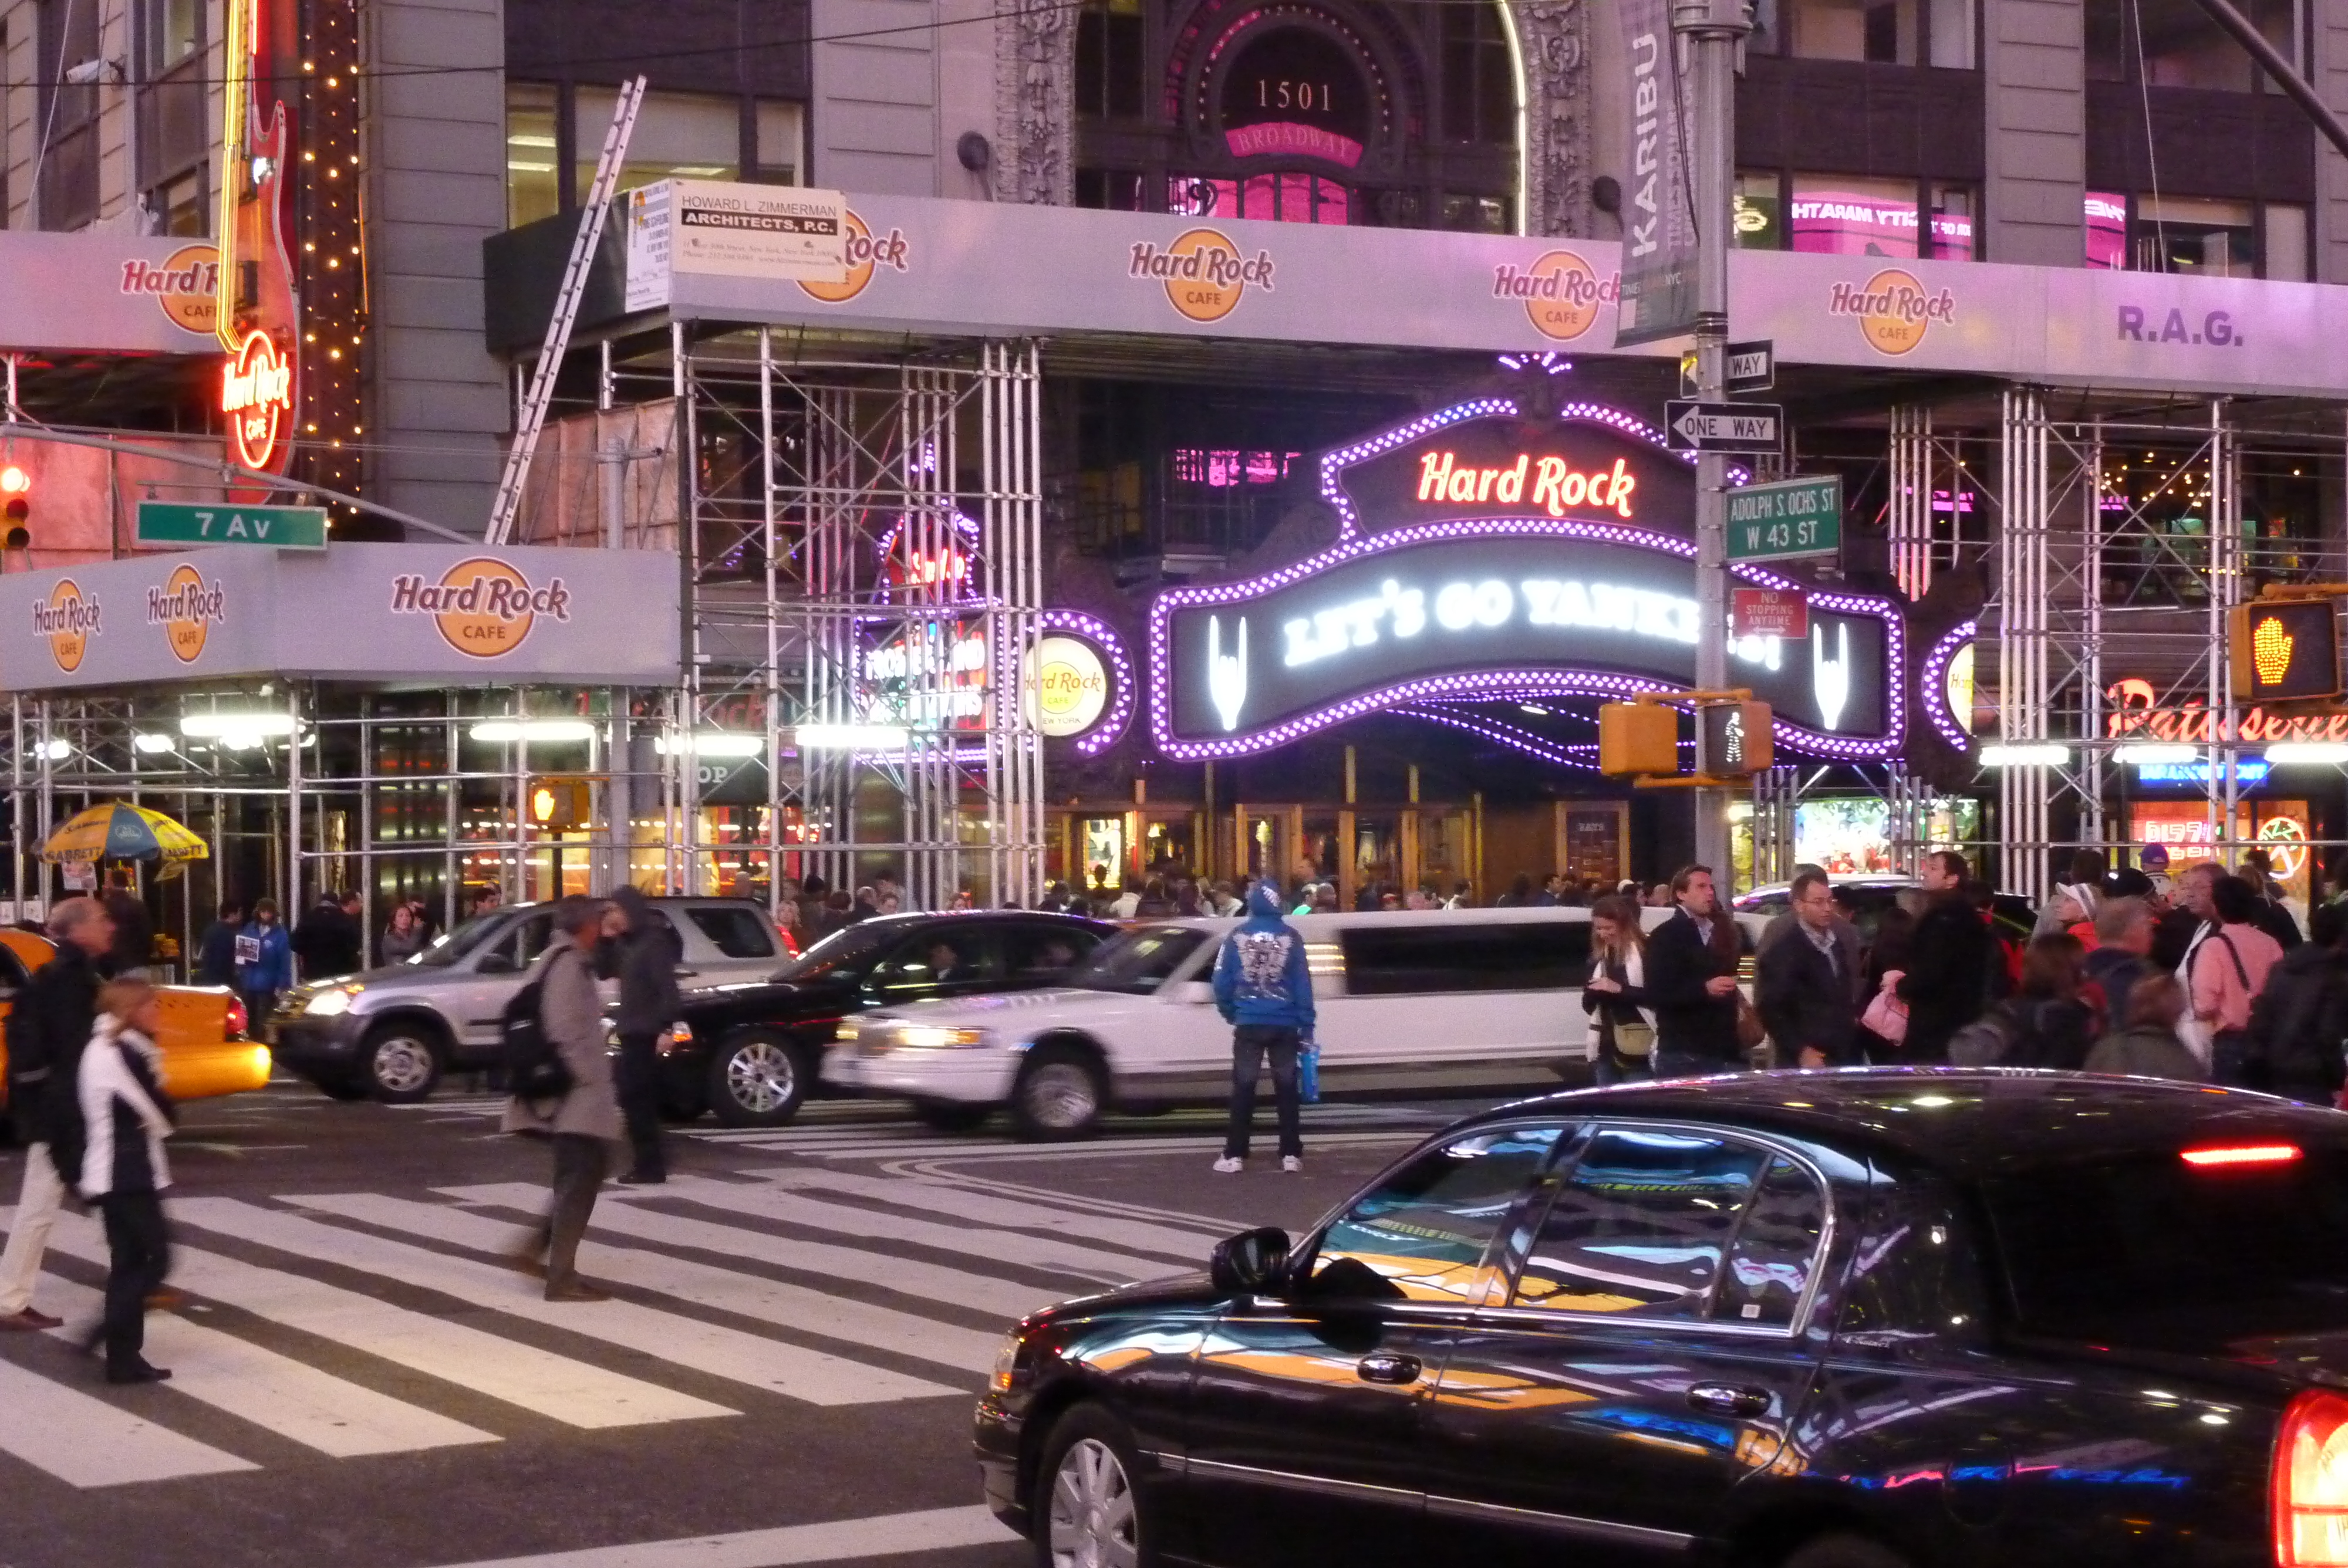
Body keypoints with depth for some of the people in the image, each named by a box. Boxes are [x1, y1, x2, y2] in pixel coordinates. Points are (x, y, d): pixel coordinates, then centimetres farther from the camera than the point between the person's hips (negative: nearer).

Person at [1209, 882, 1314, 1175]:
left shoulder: (1237, 937, -1)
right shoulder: (1290, 937, -4)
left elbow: (1222, 982, 2)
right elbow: (1302, 984, -4)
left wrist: (1230, 1013, 19)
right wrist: (1306, 1027, 1)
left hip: (1249, 1024, 0)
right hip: (1285, 1025, 0)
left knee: (1243, 1088, 4)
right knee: (1286, 1087, 7)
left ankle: (1235, 1155, 1)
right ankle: (1291, 1155, 5)